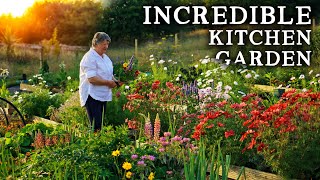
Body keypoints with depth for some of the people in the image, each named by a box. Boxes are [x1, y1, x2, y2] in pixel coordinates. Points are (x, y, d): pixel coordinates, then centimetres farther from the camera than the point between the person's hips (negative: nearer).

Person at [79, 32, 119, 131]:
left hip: (103, 96, 9)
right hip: (92, 96, -9)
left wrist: (115, 81, 8)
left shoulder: (105, 57, 16)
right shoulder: (89, 58, -14)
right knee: (96, 126, -12)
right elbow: (92, 79, -22)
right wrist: (109, 83, -15)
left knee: (101, 124, 9)